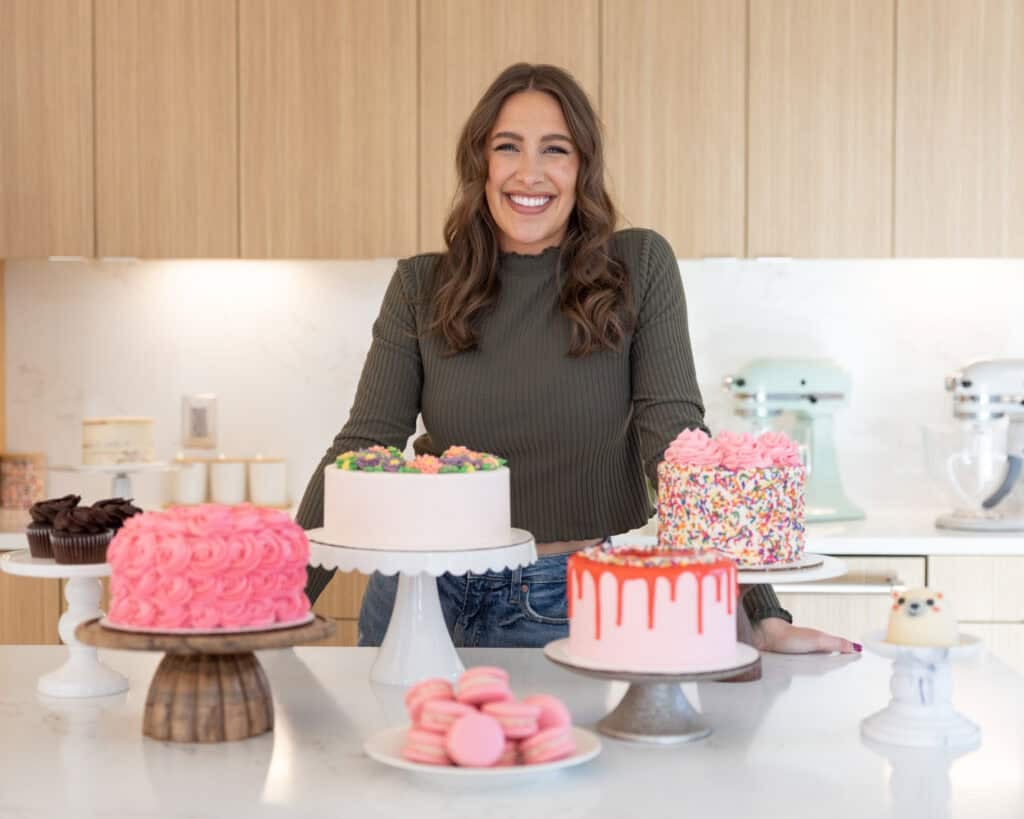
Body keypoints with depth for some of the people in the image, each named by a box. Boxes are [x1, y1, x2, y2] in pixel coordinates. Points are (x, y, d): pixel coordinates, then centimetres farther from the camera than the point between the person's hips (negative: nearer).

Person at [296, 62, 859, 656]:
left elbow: (677, 437, -9)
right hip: (432, 600, 2)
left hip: (582, 608, -1)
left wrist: (764, 614, -16)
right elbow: (361, 448, -4)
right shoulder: (422, 288, -1)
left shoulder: (641, 268, -4)